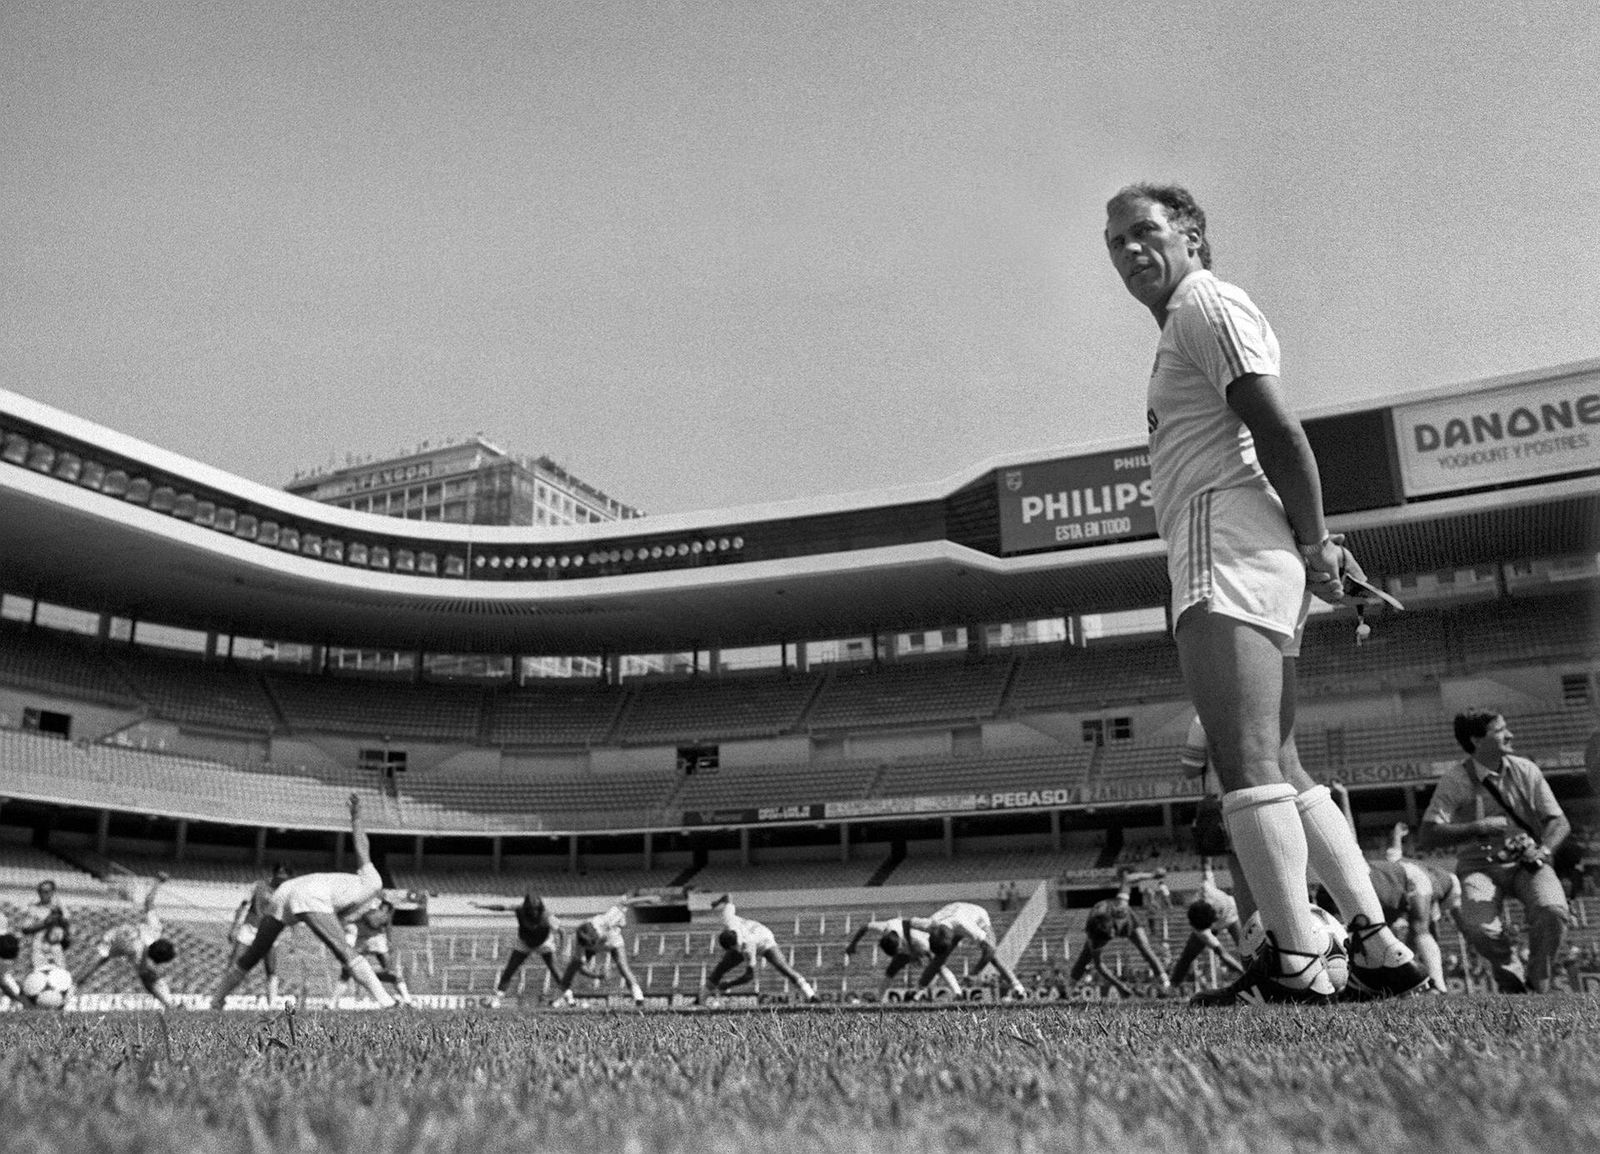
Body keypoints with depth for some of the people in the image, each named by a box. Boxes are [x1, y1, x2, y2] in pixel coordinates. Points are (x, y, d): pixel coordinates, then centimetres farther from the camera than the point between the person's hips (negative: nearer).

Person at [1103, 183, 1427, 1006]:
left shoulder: (1206, 306, 0)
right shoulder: (1192, 324, 29)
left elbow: (1279, 430, -12)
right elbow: (1276, 442, 22)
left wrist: (1313, 544, -11)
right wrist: (1315, 545, 12)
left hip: (1228, 554, -10)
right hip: (1240, 567, 11)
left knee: (1247, 766, -15)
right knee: (1275, 768, 11)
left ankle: (1296, 962, -16)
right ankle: (1378, 946, 13)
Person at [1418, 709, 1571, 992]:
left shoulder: (1525, 771, 3)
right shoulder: (1455, 780, -6)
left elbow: (1559, 822, 3)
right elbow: (1427, 836, -11)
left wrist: (1544, 849, -18)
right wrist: (1478, 827, -20)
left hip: (1527, 863, 2)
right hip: (1480, 866, -2)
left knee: (1552, 911, -29)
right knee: (1477, 928, -29)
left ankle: (1538, 984, -1)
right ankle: (1511, 975, 7)